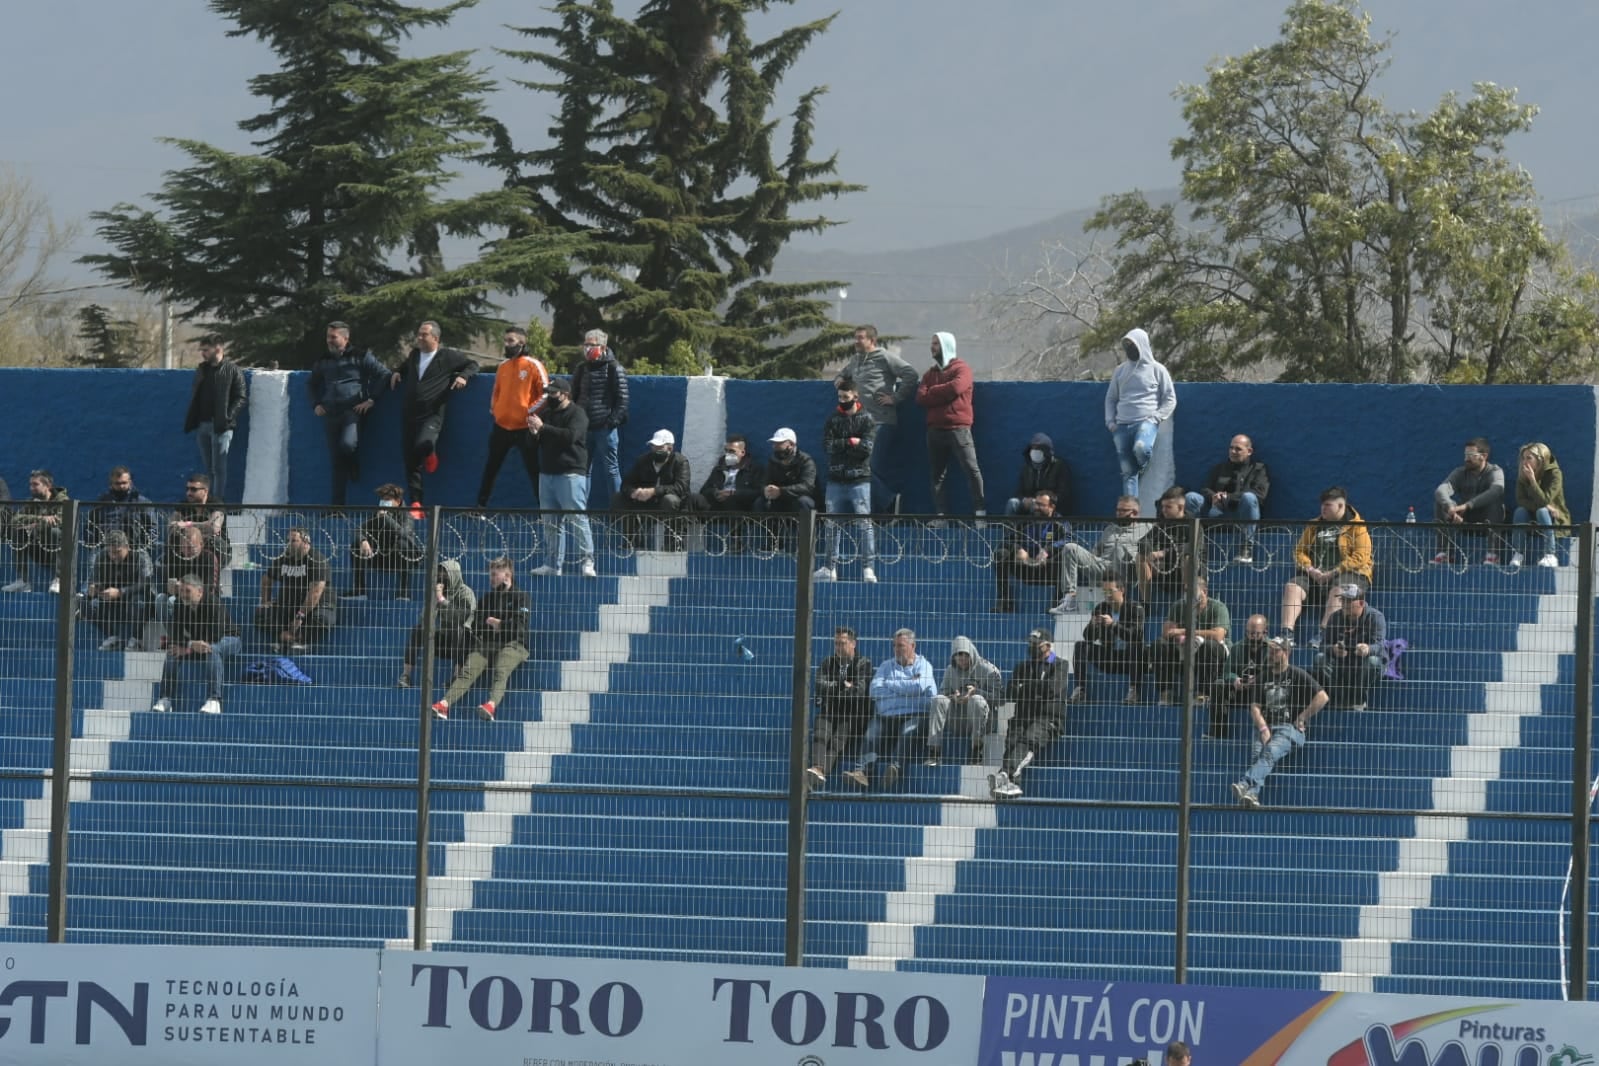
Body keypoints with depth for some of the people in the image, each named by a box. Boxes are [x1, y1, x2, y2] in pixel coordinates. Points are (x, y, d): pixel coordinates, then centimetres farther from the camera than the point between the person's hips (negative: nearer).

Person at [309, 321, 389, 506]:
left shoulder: (360, 357, 4)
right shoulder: (323, 362, 18)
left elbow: (383, 374, 1)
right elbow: (312, 384, 34)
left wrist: (371, 399, -5)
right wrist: (316, 404, 18)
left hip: (353, 410, -5)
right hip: (331, 413, 5)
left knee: (347, 444, -30)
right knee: (336, 461, 2)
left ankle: (355, 469, 5)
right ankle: (337, 505, 3)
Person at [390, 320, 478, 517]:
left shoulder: (448, 357, 1)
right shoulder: (414, 355, 17)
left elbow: (472, 365, 12)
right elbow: (405, 367, 40)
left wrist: (463, 376, -6)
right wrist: (397, 373, 19)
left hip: (432, 415, -5)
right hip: (411, 416, 5)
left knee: (423, 443, -33)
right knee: (410, 462, 2)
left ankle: (430, 454, 5)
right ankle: (416, 504, 7)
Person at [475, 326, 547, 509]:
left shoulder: (533, 366, -7)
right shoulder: (503, 366, 11)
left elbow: (545, 394, -8)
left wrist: (529, 411, -12)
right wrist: (493, 410, 9)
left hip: (524, 427, -6)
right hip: (501, 425, 6)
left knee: (533, 470, -1)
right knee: (491, 468, 11)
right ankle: (481, 506, 19)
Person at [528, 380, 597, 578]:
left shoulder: (576, 414, -4)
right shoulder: (546, 413, 18)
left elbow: (570, 435, -21)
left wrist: (543, 428, -20)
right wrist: (534, 433, -4)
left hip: (570, 474, -7)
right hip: (547, 473, 7)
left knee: (577, 519, -11)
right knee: (552, 522, 8)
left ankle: (587, 562, -12)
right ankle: (554, 564, 11)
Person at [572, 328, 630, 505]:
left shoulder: (614, 369, -4)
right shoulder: (581, 369, 13)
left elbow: (622, 398, -7)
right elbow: (573, 396, 18)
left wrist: (614, 419, -15)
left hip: (604, 428, -6)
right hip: (583, 427, 6)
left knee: (610, 467, -2)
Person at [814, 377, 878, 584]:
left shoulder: (866, 420, 0)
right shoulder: (833, 419, 10)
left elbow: (866, 448, -11)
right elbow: (827, 445, -2)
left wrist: (840, 446, -8)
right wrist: (851, 442, -10)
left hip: (859, 479, -4)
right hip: (835, 479, 4)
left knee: (865, 524, -7)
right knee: (833, 526, 6)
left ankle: (868, 568, -8)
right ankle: (829, 568, 10)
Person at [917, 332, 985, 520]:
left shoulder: (961, 369, 2)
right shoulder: (930, 373, 19)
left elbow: (956, 388, -17)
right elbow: (921, 397, 7)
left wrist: (933, 392, -3)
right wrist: (943, 394, -7)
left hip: (958, 428, -6)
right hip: (935, 429, 6)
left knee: (971, 469, -10)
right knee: (937, 473, 4)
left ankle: (980, 510, -9)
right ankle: (942, 513, 6)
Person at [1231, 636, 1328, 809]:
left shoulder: (1297, 675, 5)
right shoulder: (1263, 678, 21)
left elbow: (1322, 697, -3)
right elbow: (1255, 707, 14)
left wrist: (1301, 719, -4)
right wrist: (1263, 728, -5)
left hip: (1290, 728, -5)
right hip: (1266, 728, 5)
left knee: (1271, 751, -34)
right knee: (1257, 753, -27)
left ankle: (1246, 784, -56)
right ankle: (1252, 794, -47)